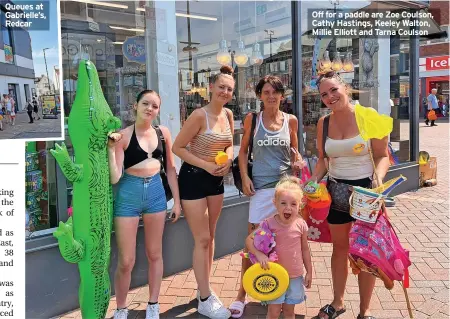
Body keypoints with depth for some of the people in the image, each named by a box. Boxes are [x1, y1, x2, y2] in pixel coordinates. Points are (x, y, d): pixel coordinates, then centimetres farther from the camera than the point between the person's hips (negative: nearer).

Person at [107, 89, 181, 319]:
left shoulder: (163, 132, 3)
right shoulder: (123, 135, -9)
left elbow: (170, 168, 11)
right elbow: (114, 178, -13)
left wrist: (176, 200, 10)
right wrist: (111, 148, -21)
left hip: (156, 192, 4)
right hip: (129, 195, -4)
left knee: (154, 254, 14)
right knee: (126, 261, 2)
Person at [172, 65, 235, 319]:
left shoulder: (228, 114, 2)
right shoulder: (200, 115, -18)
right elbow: (178, 148, -16)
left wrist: (228, 160, -8)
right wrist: (206, 165, -21)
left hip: (217, 179, 7)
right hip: (194, 178, -7)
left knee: (210, 236, 15)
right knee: (202, 239, -1)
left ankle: (205, 289, 31)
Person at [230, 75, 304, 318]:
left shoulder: (291, 120, 4)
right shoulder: (252, 119, 0)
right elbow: (243, 151, 6)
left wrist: (298, 161, -6)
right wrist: (244, 178, -4)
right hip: (261, 186, -2)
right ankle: (242, 294, 12)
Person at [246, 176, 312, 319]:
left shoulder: (301, 225, -9)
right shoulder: (269, 224, -16)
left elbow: (305, 249, 3)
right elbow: (249, 239, -12)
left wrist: (309, 272, 9)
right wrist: (259, 254, -29)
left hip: (295, 276, 2)